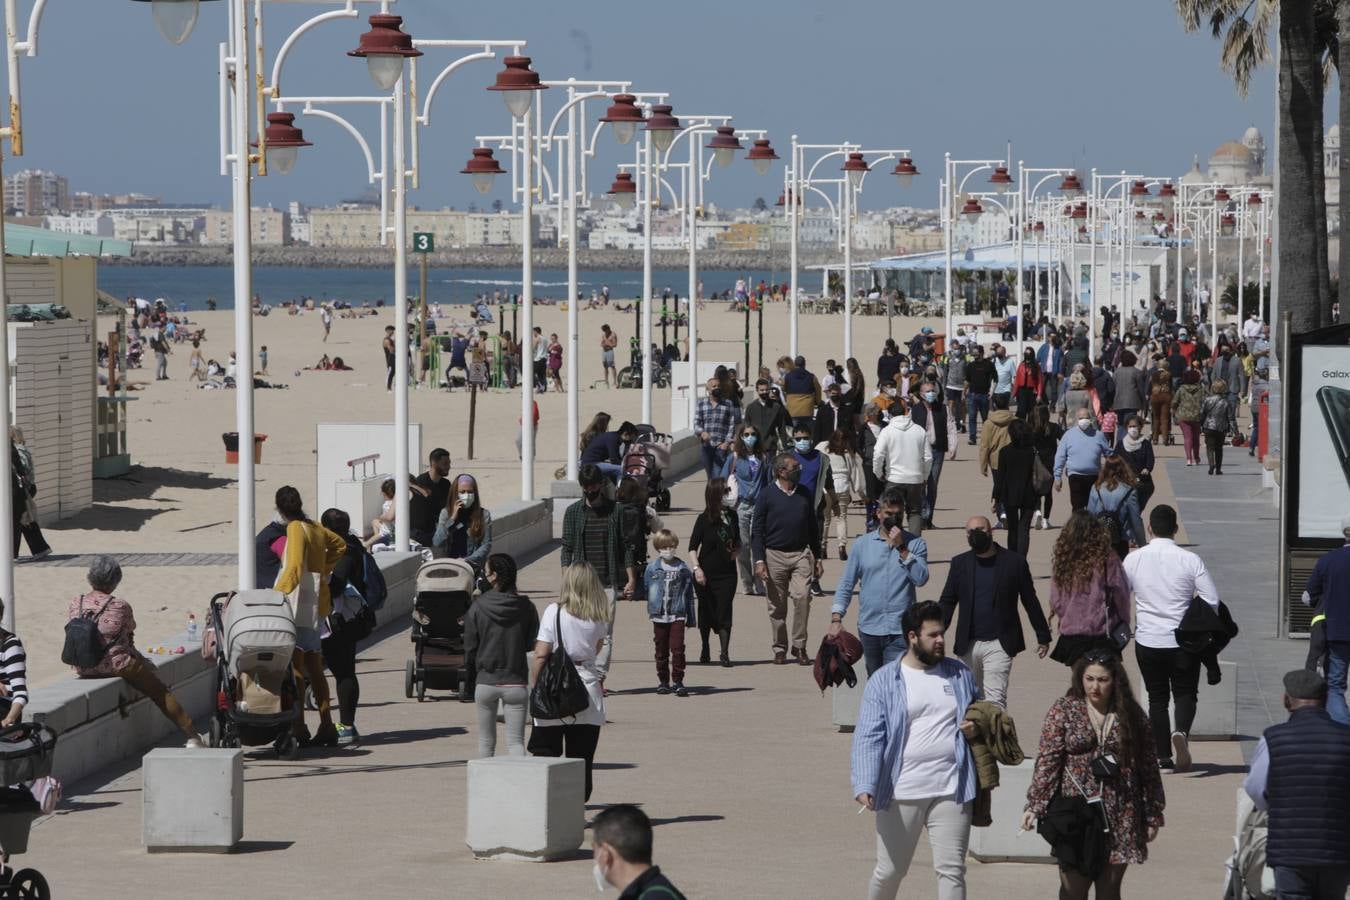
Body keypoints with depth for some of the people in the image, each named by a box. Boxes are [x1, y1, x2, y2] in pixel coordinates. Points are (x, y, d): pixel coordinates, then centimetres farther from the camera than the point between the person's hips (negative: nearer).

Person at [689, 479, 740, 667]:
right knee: (707, 611, 10)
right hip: (707, 572, -2)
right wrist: (697, 568, -16)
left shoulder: (732, 516, 5)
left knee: (724, 612, -5)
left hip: (727, 572, 2)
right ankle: (705, 648, 29)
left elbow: (737, 541, 20)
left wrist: (736, 551, -1)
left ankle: (724, 653, -3)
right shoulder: (704, 519, -7)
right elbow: (693, 546, -6)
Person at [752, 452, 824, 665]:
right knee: (777, 605, 3)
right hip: (775, 555, -2)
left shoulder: (805, 494, 10)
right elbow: (757, 530, -2)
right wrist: (759, 561, -9)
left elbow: (813, 527, 19)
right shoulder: (767, 495, -2)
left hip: (801, 554, 2)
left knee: (802, 597, -14)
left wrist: (818, 557, 17)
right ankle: (780, 649, 15)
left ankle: (799, 646, -5)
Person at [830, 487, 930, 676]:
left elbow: (921, 578, -12)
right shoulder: (862, 544, 8)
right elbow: (846, 584, 8)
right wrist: (836, 618, -2)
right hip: (869, 628, 3)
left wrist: (901, 548, -14)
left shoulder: (915, 544, 2)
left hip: (900, 631, -3)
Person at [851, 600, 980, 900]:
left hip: (951, 791, 2)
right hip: (901, 793, -2)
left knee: (951, 870, 0)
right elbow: (868, 738, -10)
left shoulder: (959, 674, 9)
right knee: (889, 871, 7)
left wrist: (977, 726, 0)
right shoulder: (883, 681, -3)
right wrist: (864, 786, -23)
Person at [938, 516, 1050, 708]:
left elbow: (1030, 601, 6)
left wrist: (1043, 637, 11)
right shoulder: (959, 563, 8)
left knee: (995, 699, -14)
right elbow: (947, 602, 8)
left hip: (999, 644, -4)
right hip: (968, 645, 4)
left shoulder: (1014, 562, 0)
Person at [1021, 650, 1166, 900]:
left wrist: (1153, 814, 9)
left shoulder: (1131, 716, 7)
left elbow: (1147, 767, 10)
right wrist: (1034, 805, -13)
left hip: (1120, 819, 2)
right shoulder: (1064, 710, 1)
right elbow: (1047, 761, -4)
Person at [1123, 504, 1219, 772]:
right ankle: (1181, 731, -19)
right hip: (1184, 640, -1)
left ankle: (1163, 756, 11)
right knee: (1185, 694, 11)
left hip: (1147, 641, 1)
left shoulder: (1134, 559, -5)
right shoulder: (1190, 560, -9)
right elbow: (1212, 601, -9)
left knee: (1157, 697, 14)